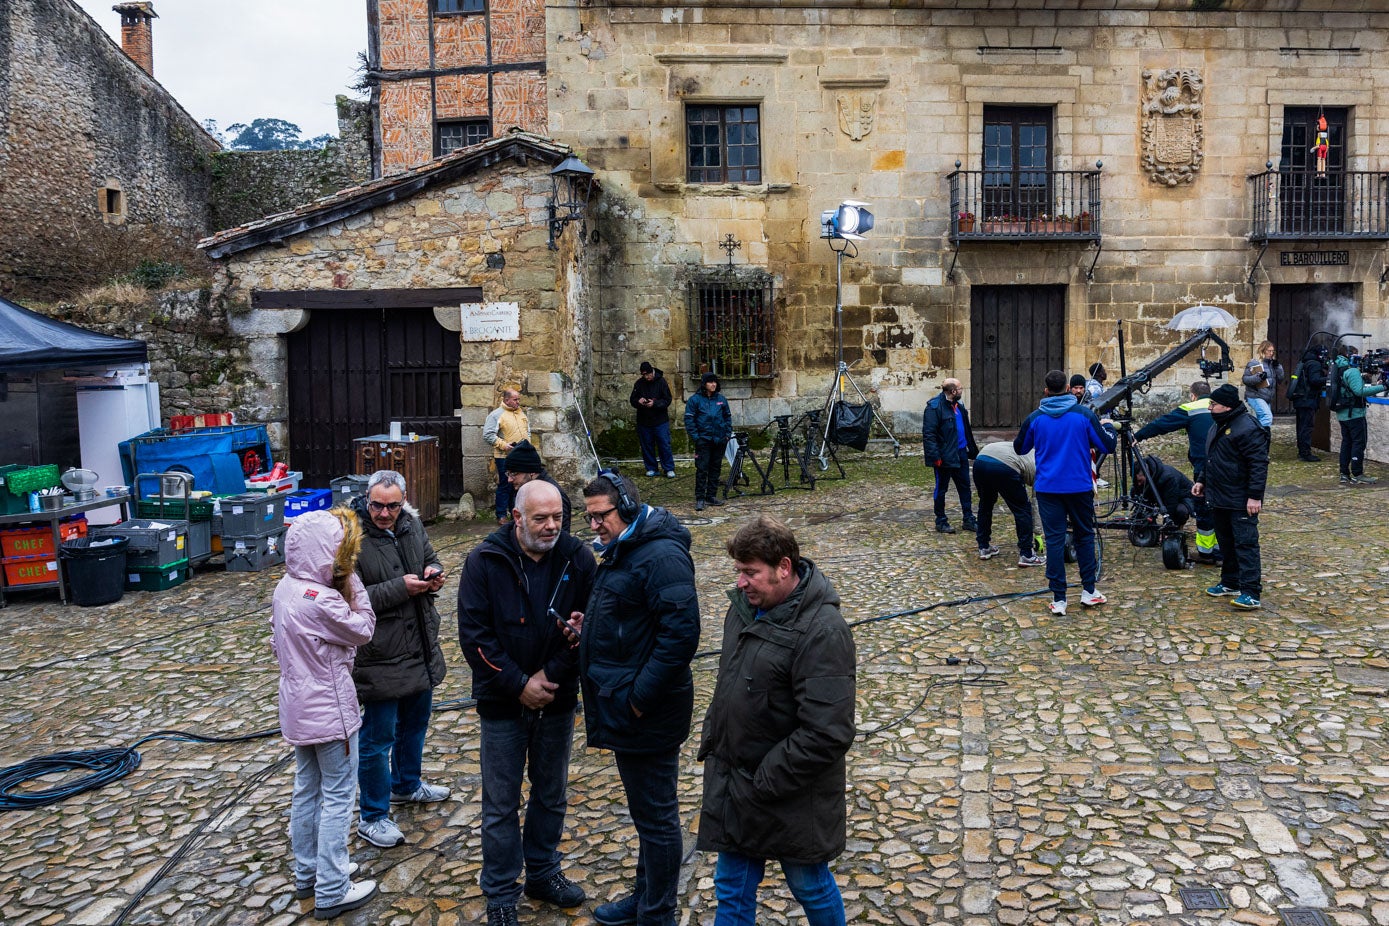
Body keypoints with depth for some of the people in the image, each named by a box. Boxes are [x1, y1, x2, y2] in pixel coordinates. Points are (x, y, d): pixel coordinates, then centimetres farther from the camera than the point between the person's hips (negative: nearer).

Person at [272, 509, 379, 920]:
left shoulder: (285, 589, 1)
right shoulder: (321, 600, -26)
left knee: (307, 789, 20)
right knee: (338, 797, 3)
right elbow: (363, 630, -12)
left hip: (298, 708, 9)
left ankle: (308, 874, 34)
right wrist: (351, 582, -13)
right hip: (329, 711, -9)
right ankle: (332, 892, 12)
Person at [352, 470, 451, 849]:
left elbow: (430, 558, 18)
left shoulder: (411, 525, 1)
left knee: (415, 722, 25)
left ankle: (406, 784, 47)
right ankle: (372, 818, 19)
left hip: (421, 648, 8)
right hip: (380, 657, -8)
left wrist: (433, 573, -5)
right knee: (378, 738, 3)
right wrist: (400, 588, -28)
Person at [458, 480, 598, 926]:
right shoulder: (485, 562, -13)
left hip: (558, 701, 3)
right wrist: (519, 685, -16)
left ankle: (544, 873, 38)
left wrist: (551, 675, -15)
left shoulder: (578, 559, -8)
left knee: (551, 796, 18)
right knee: (501, 805, 9)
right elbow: (474, 635, -14)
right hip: (503, 704, -2)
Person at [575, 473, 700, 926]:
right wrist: (589, 628, 5)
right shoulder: (623, 550, 10)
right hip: (624, 706, 10)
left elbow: (680, 635, -27)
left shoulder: (662, 556, -22)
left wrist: (640, 698, -23)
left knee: (655, 816, 6)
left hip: (646, 714, -10)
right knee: (645, 809, 23)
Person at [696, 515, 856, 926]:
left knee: (810, 885, 17)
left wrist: (766, 781, -22)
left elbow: (826, 734, -28)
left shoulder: (822, 631, -25)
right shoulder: (746, 603, 0)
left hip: (789, 795, -7)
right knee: (731, 890, 18)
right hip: (733, 782, 7)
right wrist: (710, 739, 11)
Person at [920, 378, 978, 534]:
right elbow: (928, 434, -20)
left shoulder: (959, 406, 12)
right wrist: (935, 457, -24)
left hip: (960, 454, 8)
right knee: (941, 489, 5)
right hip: (945, 457, -8)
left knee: (965, 487, 12)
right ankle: (941, 521, 16)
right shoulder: (934, 407, -16)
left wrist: (972, 450, 18)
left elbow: (966, 430, 21)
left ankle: (968, 520, 22)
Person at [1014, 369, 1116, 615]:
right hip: (1079, 486, 0)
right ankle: (1089, 591, 22)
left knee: (1054, 540, 2)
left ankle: (1058, 599, 1)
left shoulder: (1035, 418, -1)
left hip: (1048, 488, 0)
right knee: (1084, 536, 15)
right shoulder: (1084, 414, -5)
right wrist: (1106, 427, 18)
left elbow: (1019, 448, 13)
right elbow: (1108, 446, -1)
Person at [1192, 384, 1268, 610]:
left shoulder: (1247, 428, -19)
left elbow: (1259, 464, -22)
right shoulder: (1219, 426, 14)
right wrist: (1202, 481, 21)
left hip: (1241, 501, -10)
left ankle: (1251, 592, -11)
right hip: (1219, 498, 10)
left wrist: (1254, 496, -24)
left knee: (1245, 543, -10)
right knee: (1226, 542, 17)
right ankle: (1230, 582, 29)